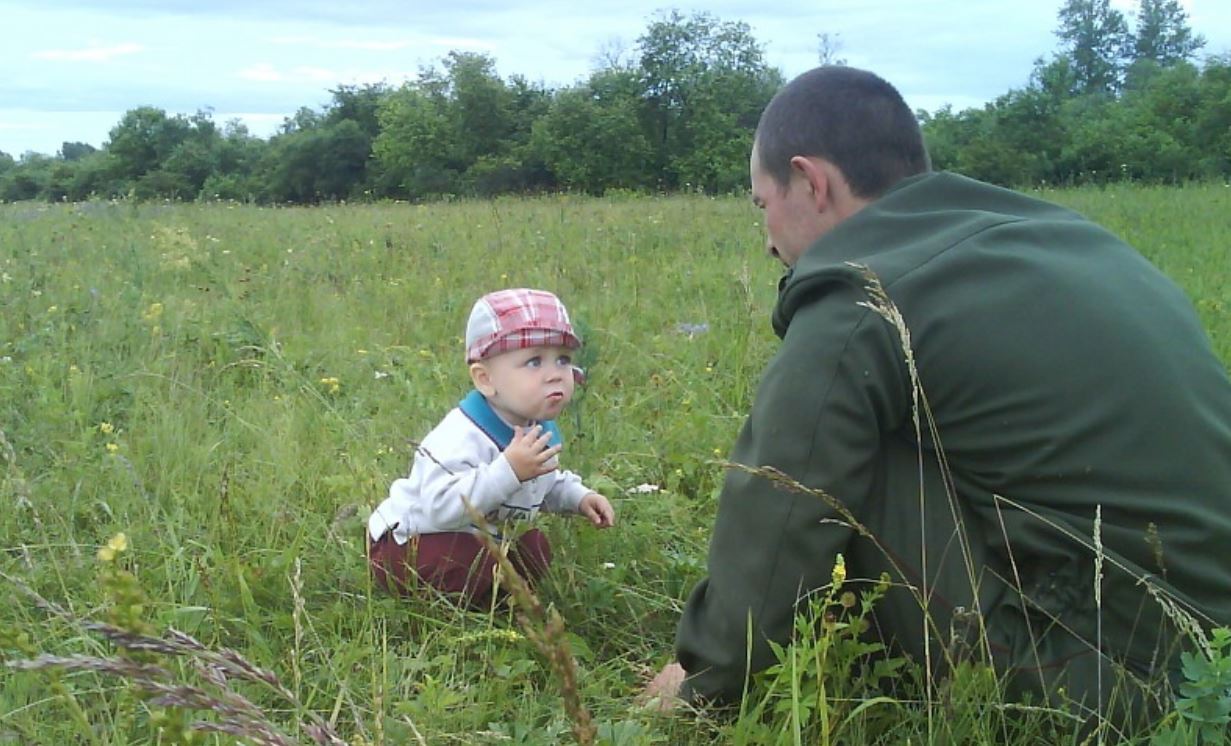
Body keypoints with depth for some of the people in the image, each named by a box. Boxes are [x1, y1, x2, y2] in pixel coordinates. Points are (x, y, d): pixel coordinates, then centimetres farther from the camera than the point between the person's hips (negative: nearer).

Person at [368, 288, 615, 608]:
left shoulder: (542, 430, -1)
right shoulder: (463, 437, -33)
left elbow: (548, 482, 21)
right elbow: (441, 506, -45)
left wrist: (578, 497, 2)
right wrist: (508, 470, -48)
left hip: (479, 538, 9)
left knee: (535, 549, 5)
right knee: (476, 562, -33)